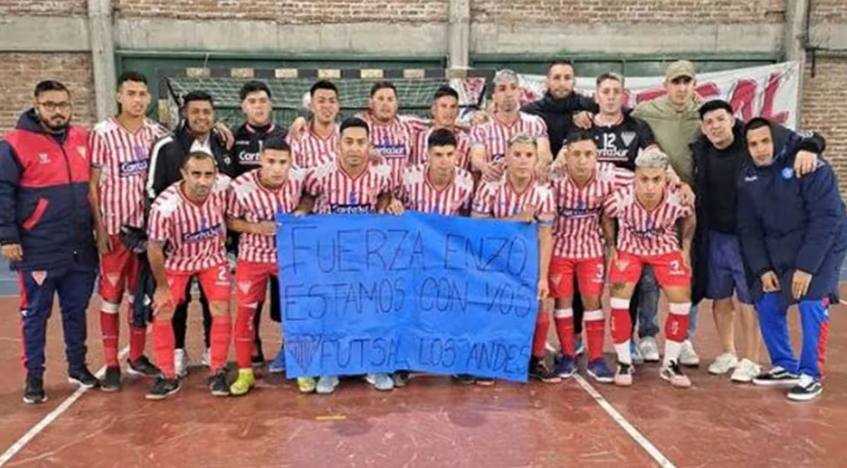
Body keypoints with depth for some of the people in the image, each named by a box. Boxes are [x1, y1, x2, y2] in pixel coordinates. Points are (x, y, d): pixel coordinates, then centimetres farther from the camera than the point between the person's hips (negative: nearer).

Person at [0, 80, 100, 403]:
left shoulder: (84, 140, 6)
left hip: (80, 249, 4)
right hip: (38, 251, -4)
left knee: (77, 310, 15)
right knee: (36, 315, 7)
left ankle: (77, 367, 29)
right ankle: (34, 377, 20)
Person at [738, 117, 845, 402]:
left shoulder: (810, 167, -20)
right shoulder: (748, 176, -3)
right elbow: (748, 228, 1)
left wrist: (806, 267, -25)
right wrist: (762, 268, -7)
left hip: (820, 246, -5)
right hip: (777, 249, 6)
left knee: (811, 305, -16)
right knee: (767, 306, 2)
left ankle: (811, 375, 1)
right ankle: (785, 367, 21)